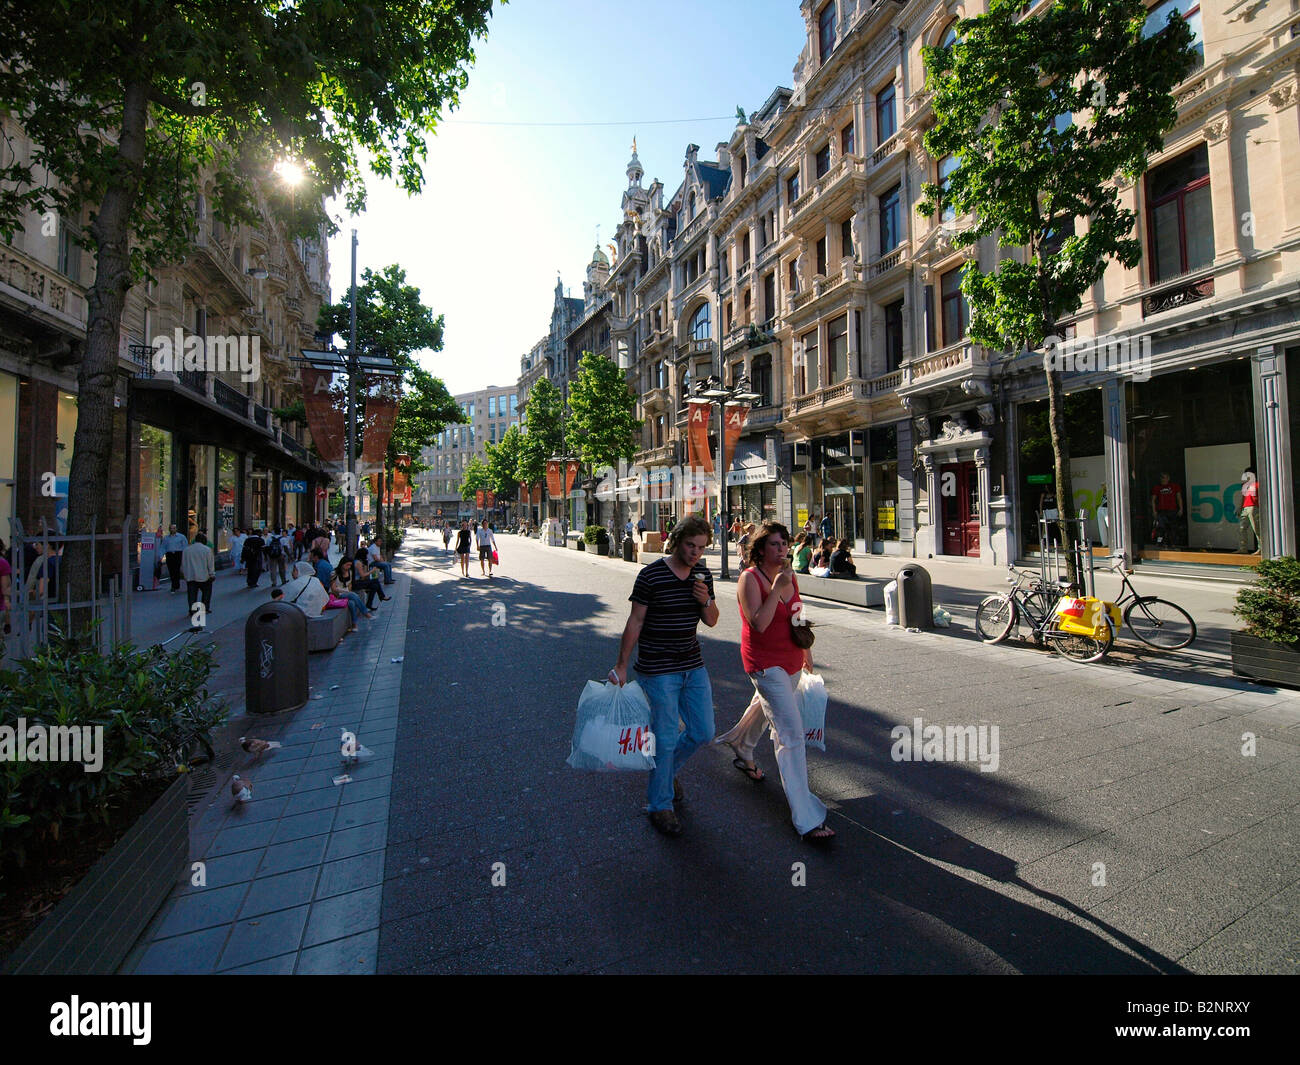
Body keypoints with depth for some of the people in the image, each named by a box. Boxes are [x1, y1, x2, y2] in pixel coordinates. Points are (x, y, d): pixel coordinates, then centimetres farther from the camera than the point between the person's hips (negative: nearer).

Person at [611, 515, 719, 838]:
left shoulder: (703, 575, 4)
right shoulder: (651, 575, -14)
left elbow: (711, 621, 9)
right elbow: (635, 622, -9)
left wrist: (706, 601, -12)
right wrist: (621, 665, -7)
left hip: (693, 666, 6)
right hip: (657, 670, -6)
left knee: (703, 732, 13)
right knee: (665, 738, 3)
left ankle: (668, 769, 41)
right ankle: (659, 805, 26)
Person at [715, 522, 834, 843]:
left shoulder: (788, 575, 3)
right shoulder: (749, 578, -17)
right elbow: (759, 624, -26)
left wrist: (806, 650, 20)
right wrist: (776, 588, -30)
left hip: (790, 660, 8)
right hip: (765, 663, -8)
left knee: (765, 707, 28)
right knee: (791, 735, -10)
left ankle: (742, 752, 57)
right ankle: (807, 818, -2)